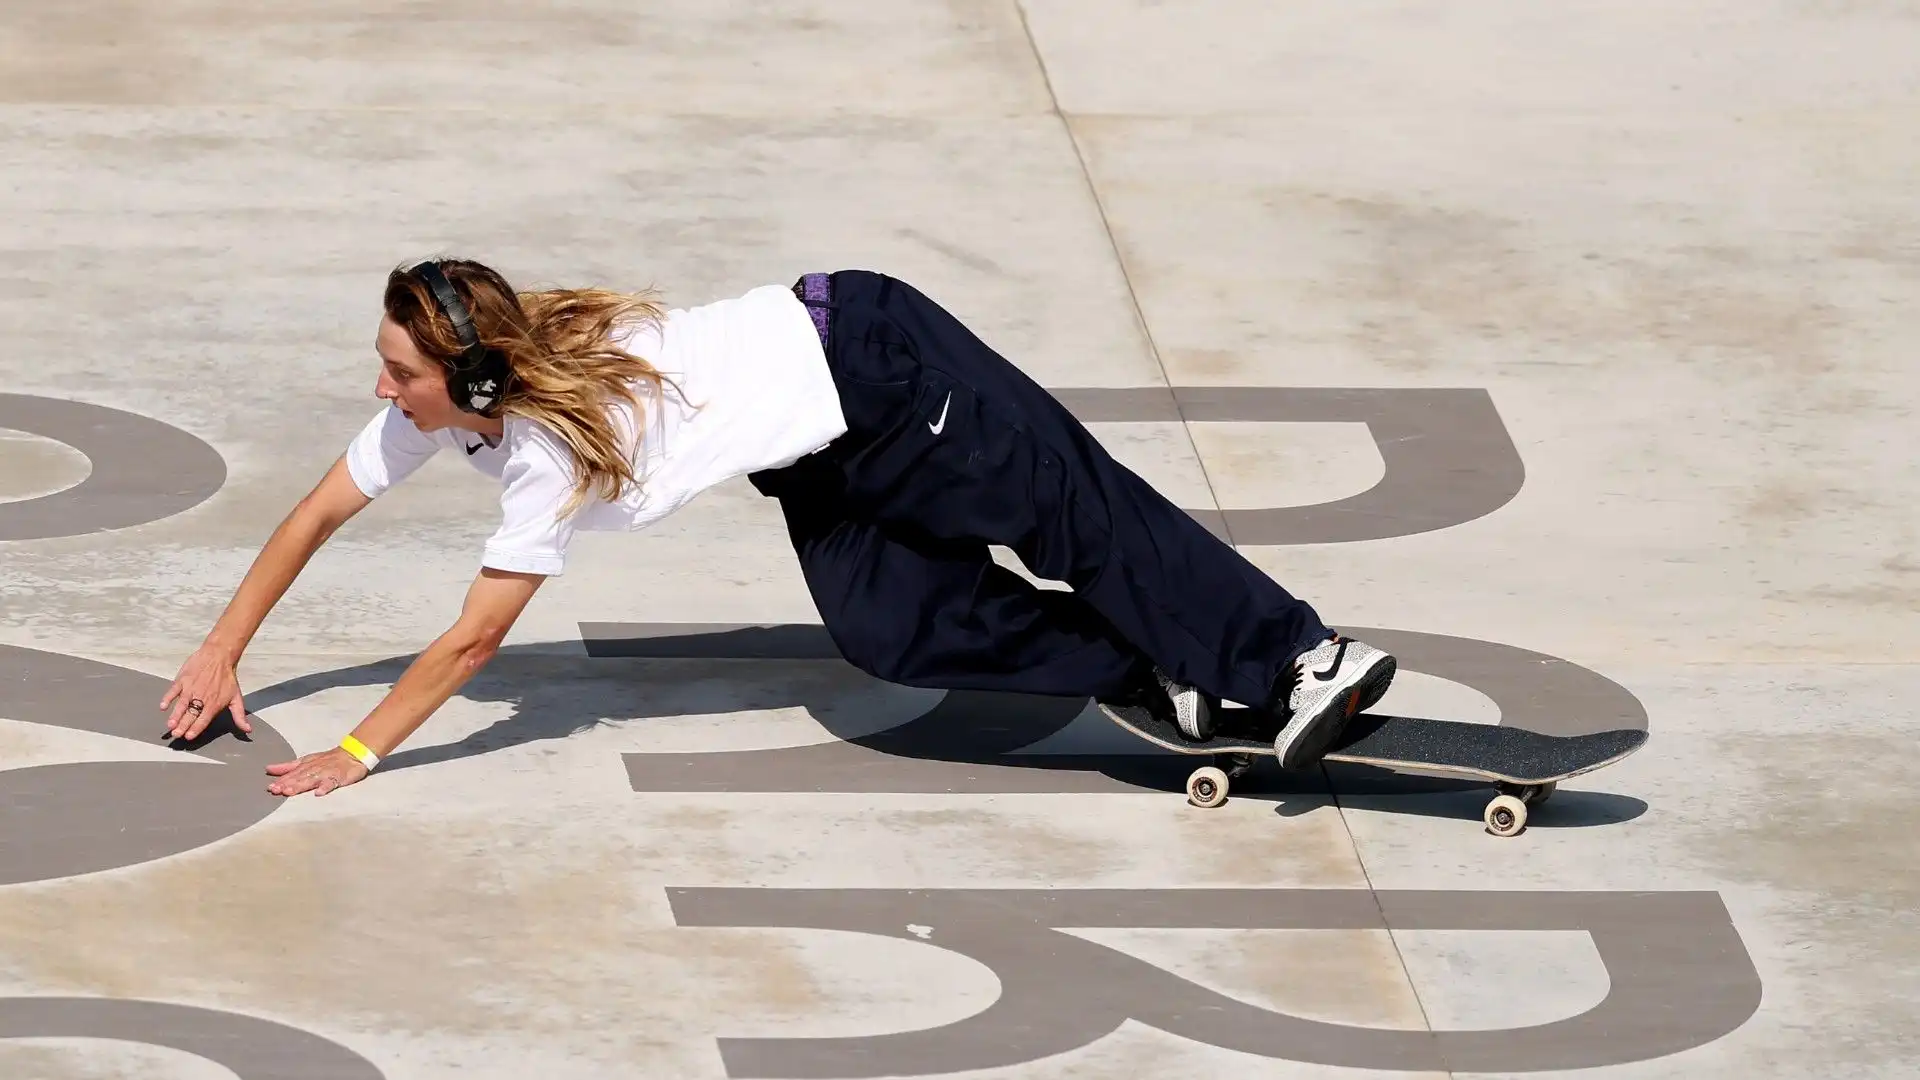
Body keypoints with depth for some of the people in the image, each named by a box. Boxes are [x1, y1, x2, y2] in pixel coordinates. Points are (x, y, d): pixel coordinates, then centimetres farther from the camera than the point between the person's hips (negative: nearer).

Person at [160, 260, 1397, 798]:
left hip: (874, 371, -8)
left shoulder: (551, 452, -30)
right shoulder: (446, 406, -9)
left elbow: (471, 642, -26)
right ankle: (1159, 667, 7)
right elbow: (316, 514, 3)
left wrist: (358, 754, -20)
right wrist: (223, 653, 2)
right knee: (886, 631, 0)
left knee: (1074, 515, -3)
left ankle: (1303, 657, 4)